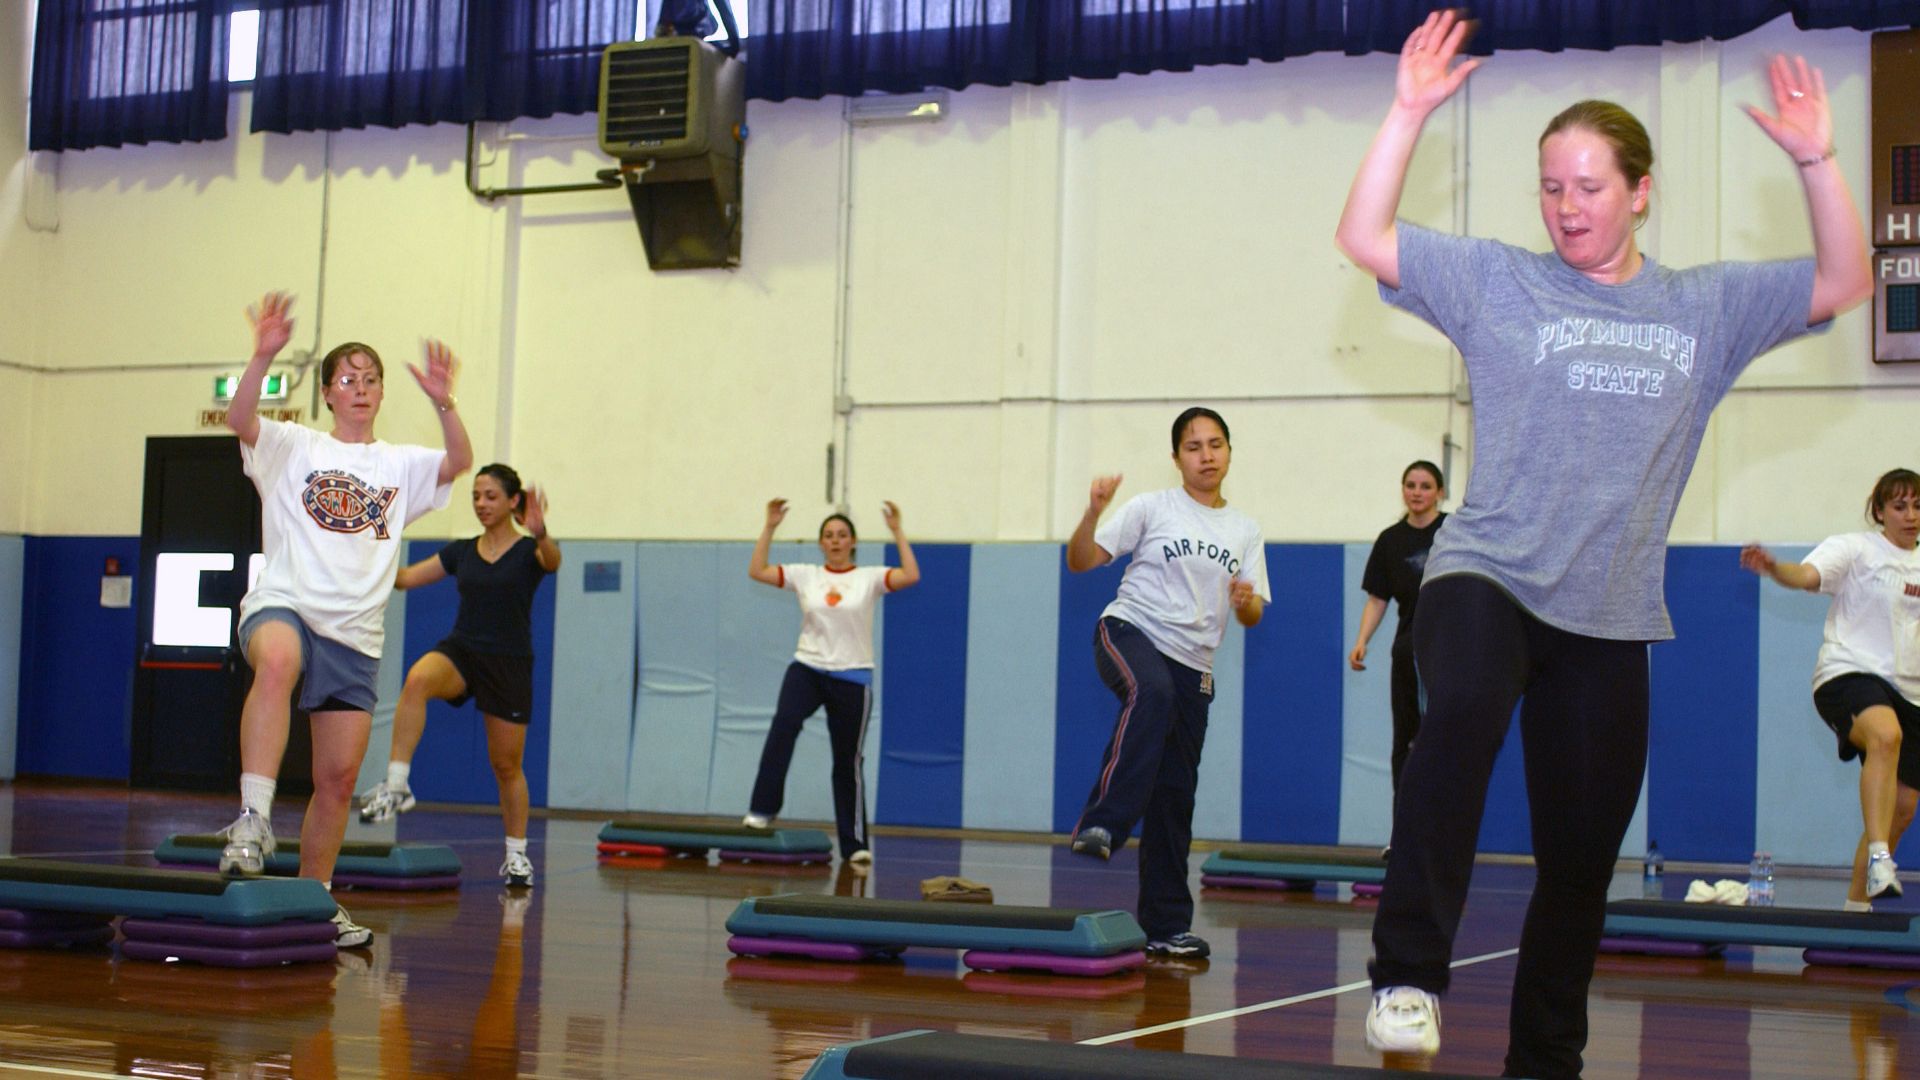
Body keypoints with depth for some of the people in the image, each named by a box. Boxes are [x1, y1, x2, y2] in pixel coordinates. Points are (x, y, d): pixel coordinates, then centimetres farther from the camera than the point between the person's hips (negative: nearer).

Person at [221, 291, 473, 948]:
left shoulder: (401, 465, 14)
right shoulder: (294, 448, 8)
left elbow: (460, 461, -5)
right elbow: (240, 420, -11)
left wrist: (442, 401, -22)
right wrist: (264, 357, -27)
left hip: (356, 633, 4)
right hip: (286, 604, -4)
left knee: (339, 777, 4)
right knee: (277, 660, -40)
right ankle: (253, 818, -46)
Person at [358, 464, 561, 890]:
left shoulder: (528, 551, -4)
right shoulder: (461, 552, 10)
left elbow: (552, 560, -28)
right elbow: (405, 577, 8)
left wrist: (539, 532, -51)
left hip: (510, 664, -2)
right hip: (460, 651, 2)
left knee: (506, 765, 5)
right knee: (418, 678, -33)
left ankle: (517, 854, 23)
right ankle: (396, 785, -36)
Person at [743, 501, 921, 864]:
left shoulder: (869, 578, -2)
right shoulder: (805, 576, 4)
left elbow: (912, 577, -18)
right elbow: (756, 571, -2)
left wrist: (897, 532, -17)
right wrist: (770, 527, -6)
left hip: (852, 678, -1)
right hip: (807, 668, 1)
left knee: (849, 760, 5)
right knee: (784, 723, -30)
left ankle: (854, 844, 16)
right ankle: (763, 809, -24)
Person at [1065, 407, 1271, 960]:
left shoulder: (1245, 531, 11)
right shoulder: (1153, 508, 1)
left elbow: (1253, 614, 9)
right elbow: (1080, 561, -4)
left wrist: (1246, 602, -15)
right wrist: (1094, 511, -22)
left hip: (1192, 666, 4)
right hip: (1129, 632, -4)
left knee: (1176, 794, 3)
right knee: (1152, 692, -40)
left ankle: (1166, 924, 13)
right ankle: (1102, 824, -43)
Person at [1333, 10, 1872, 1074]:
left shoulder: (1705, 307, 10)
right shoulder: (1497, 283, 4)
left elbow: (1843, 283, 6)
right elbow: (1364, 238, -2)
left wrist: (1815, 159, -5)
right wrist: (1409, 111, -9)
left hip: (1609, 616, 3)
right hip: (1484, 574, -3)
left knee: (1580, 864, 8)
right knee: (1464, 710, -38)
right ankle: (1408, 975, -33)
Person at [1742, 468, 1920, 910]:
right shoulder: (1855, 549, -4)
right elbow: (1808, 575, -23)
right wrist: (1774, 568, -43)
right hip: (1848, 674, -7)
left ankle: (1857, 902, 20)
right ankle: (1878, 857, -43)